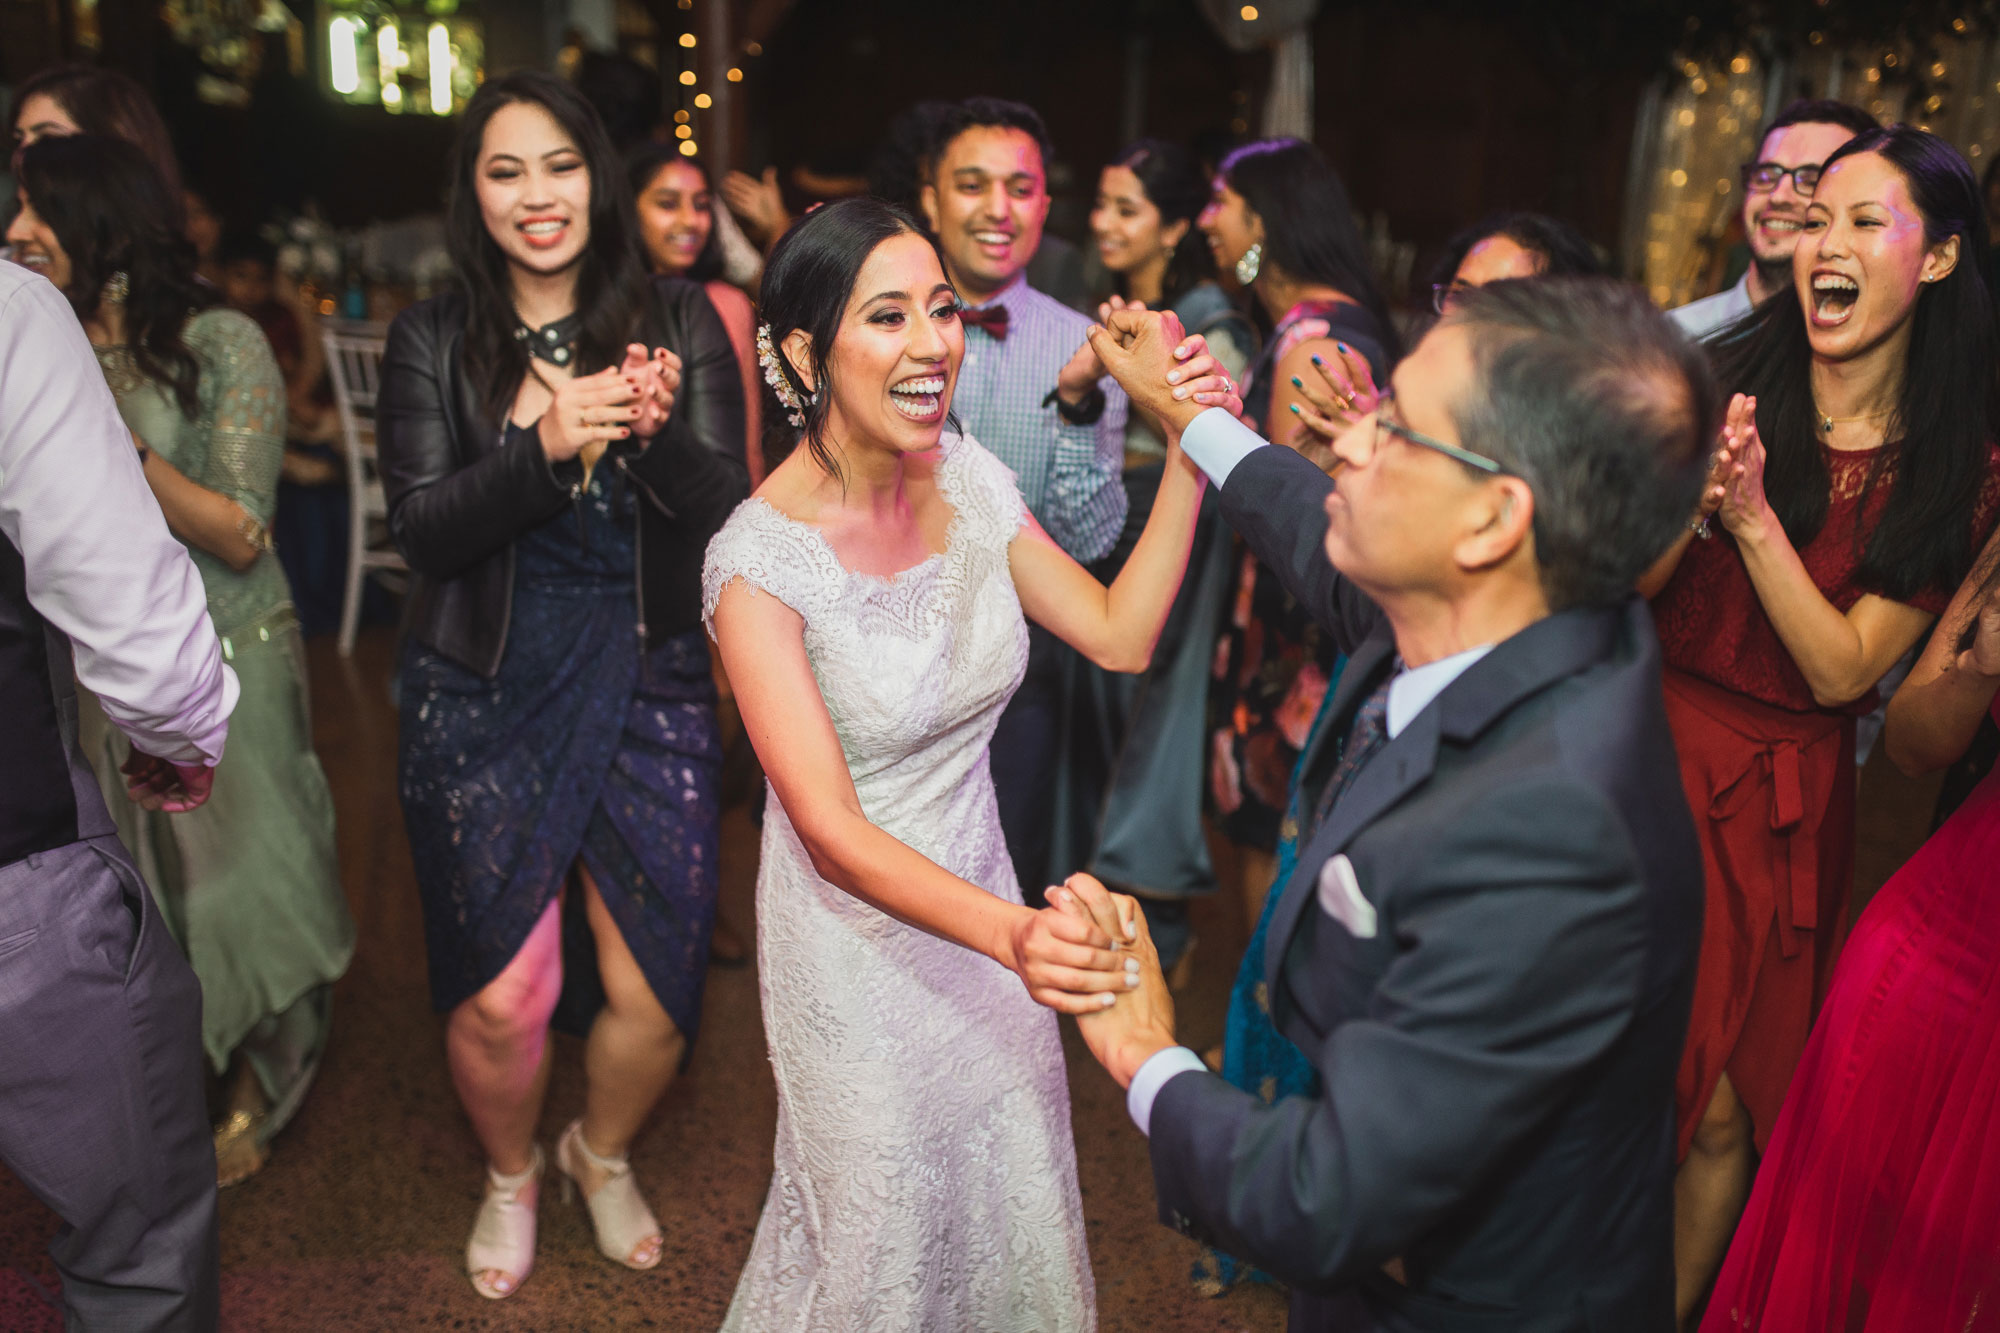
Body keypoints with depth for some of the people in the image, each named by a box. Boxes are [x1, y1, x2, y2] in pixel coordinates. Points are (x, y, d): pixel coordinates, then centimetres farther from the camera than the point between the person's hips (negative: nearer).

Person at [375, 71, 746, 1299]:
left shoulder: (679, 322, 0)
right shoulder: (433, 341, 1)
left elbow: (730, 513, -6)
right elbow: (422, 530, -8)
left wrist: (657, 432, -27)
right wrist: (547, 447, -24)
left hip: (649, 693, 0)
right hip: (484, 701, 0)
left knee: (655, 990, 4)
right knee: (497, 996, 2)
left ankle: (604, 1154, 38)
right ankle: (511, 1175, 36)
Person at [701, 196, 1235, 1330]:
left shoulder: (968, 477, -6)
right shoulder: (762, 556, -23)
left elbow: (1121, 635, -3)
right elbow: (828, 828, -27)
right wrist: (1010, 933, -41)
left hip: (983, 892, 5)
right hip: (857, 927, -5)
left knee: (1017, 1203, 21)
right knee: (888, 1226, 16)